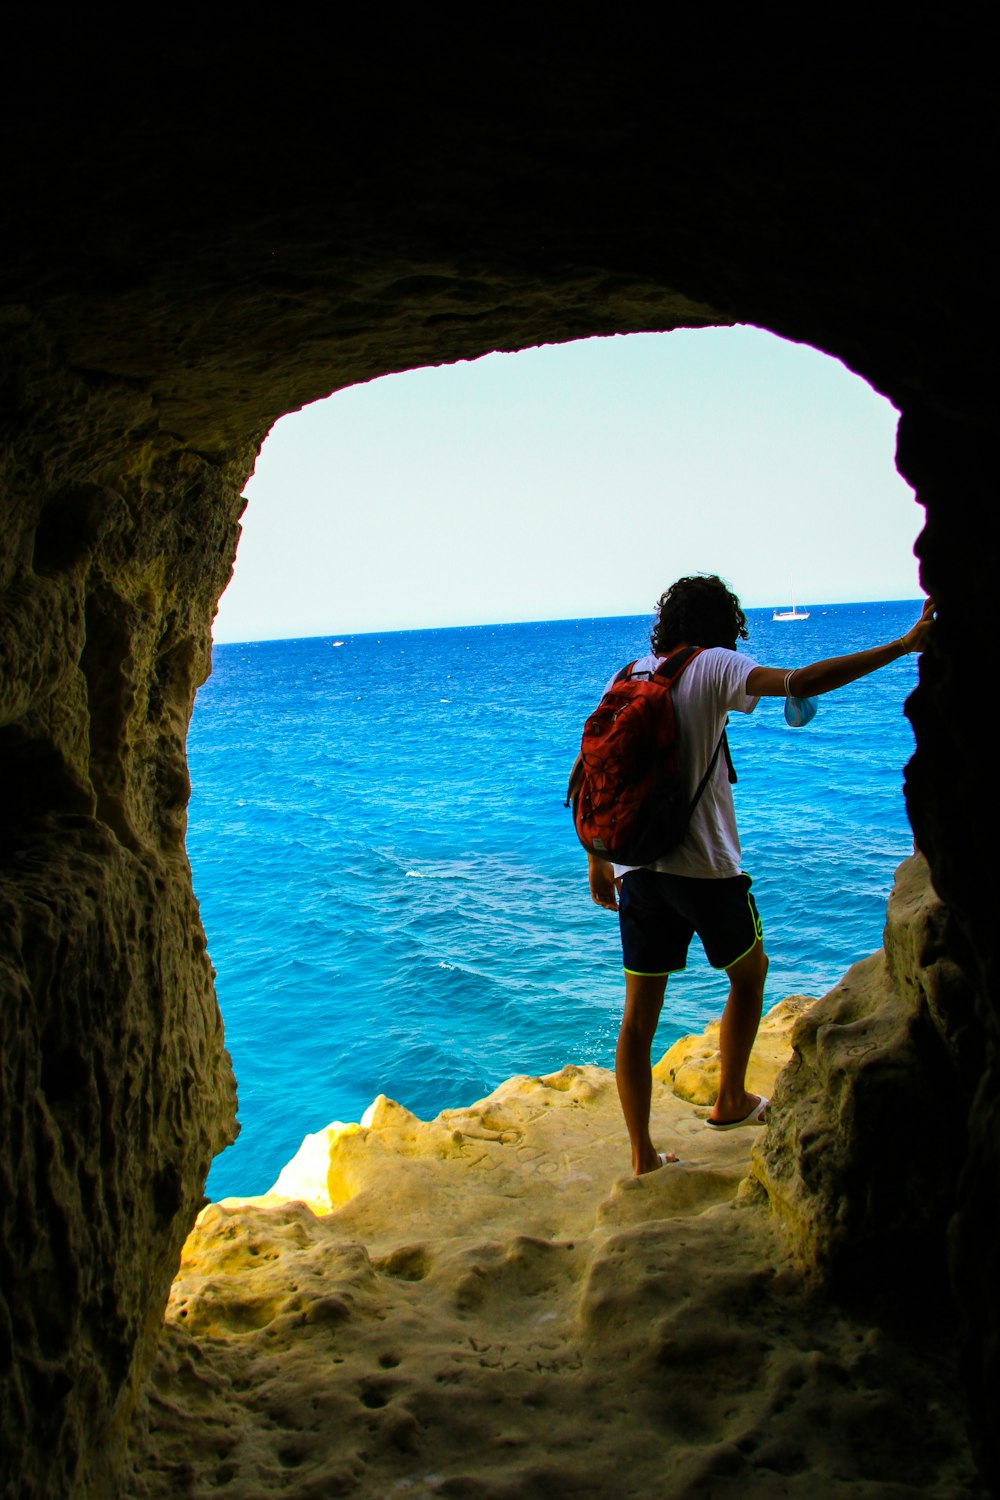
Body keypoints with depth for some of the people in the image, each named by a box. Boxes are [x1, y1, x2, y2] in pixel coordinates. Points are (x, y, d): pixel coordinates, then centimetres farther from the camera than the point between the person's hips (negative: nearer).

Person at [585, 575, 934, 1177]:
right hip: (705, 868, -4)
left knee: (639, 1015, 9)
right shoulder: (714, 667, -7)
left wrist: (598, 862, 17)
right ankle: (730, 1101, 34)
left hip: (637, 868, 5)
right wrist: (904, 646, -18)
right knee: (749, 974, 24)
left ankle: (643, 1158, 15)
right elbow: (802, 682, -22)